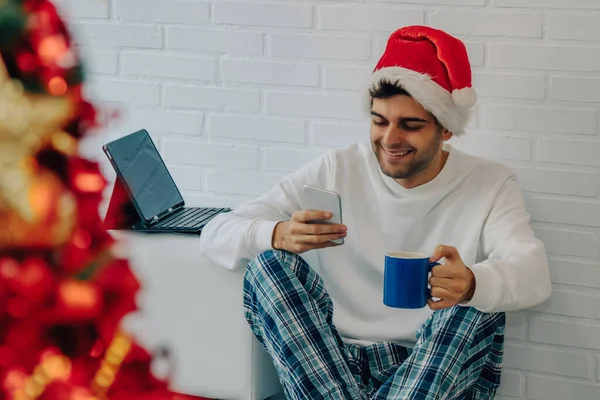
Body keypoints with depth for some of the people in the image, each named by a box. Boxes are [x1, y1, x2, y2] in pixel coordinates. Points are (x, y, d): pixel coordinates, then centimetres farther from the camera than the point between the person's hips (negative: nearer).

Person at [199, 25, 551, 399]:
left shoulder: (492, 185, 1)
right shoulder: (336, 171, 4)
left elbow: (534, 273, -19)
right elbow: (216, 235, -2)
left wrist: (471, 284, -43)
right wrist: (278, 236, -27)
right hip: (328, 366, 2)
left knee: (477, 306, -29)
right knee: (268, 264, -18)